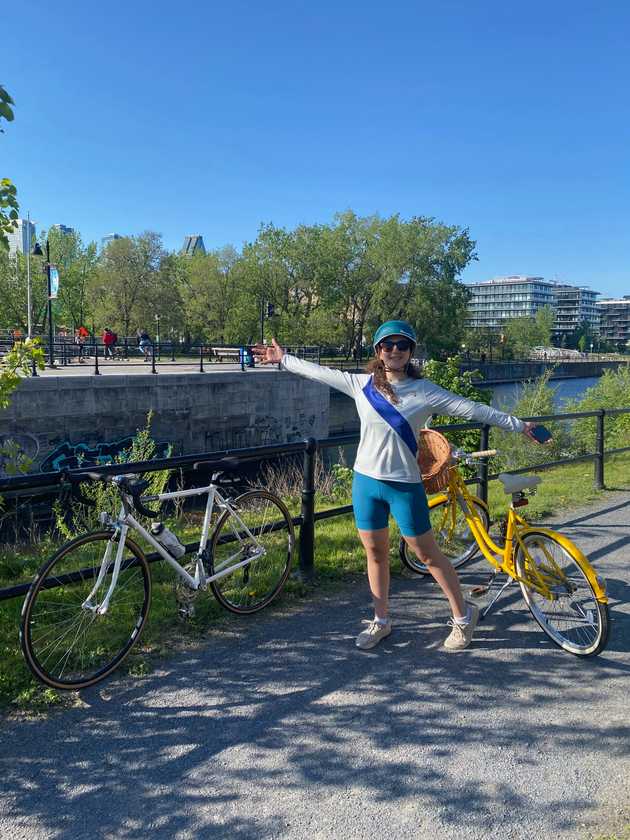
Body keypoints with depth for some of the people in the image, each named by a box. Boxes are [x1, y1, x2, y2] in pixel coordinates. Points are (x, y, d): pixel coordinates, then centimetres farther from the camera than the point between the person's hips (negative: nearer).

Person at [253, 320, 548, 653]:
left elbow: (471, 409, -8)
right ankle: (380, 621, 32)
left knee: (427, 554, 5)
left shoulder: (424, 391, -7)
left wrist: (517, 425, -9)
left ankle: (463, 616, 24)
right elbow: (318, 372, 10)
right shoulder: (361, 384, 1)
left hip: (404, 485, -3)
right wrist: (283, 358, 17)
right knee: (375, 553, 14)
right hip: (365, 481, 3)